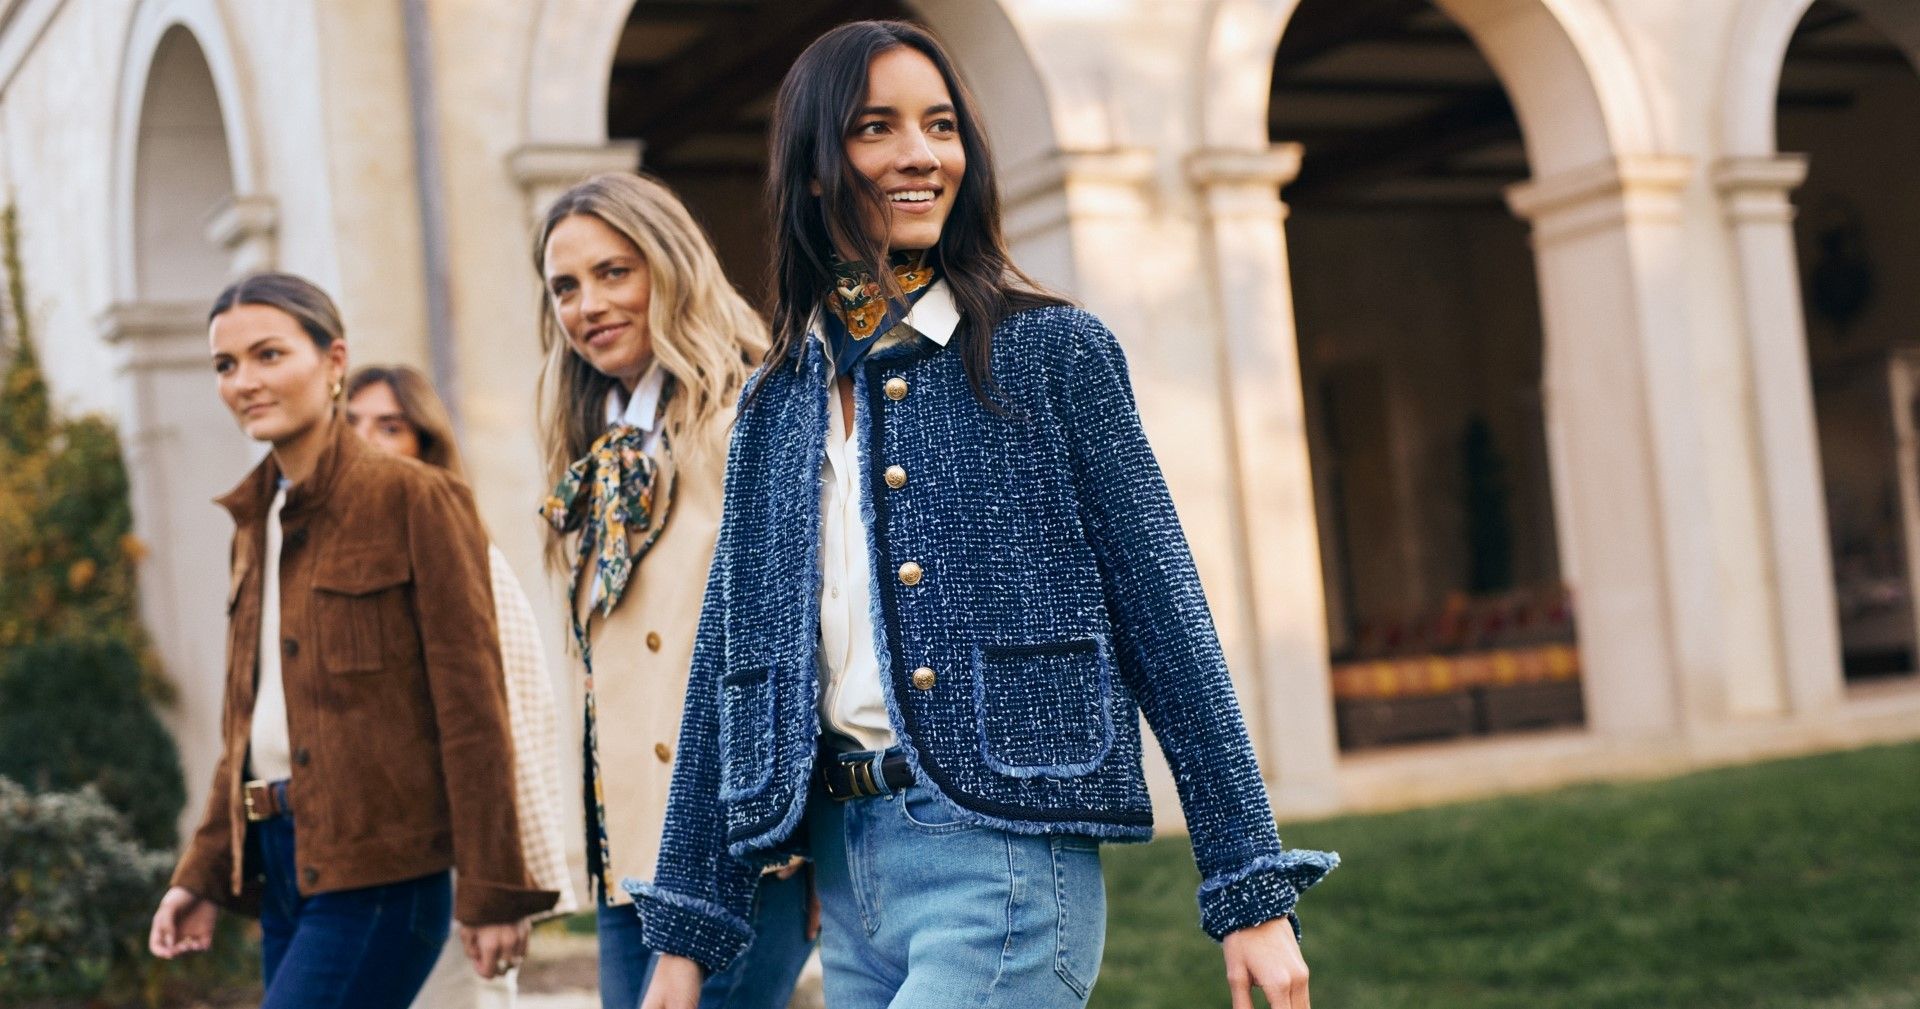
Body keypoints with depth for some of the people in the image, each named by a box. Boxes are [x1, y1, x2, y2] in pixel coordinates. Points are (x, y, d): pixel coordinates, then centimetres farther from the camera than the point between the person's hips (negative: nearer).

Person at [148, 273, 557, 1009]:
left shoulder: (413, 499, -7)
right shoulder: (256, 521, 15)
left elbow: (473, 708, -11)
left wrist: (492, 892, -13)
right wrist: (203, 873, 16)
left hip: (377, 871, -7)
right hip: (281, 865, 7)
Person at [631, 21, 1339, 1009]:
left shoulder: (1047, 349, -2)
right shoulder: (777, 404, 10)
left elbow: (1165, 612, -5)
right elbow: (727, 661, 12)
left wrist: (1253, 890, -8)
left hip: (999, 861, -5)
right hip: (843, 864, 5)